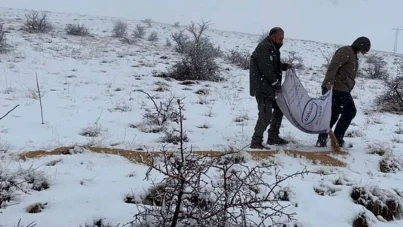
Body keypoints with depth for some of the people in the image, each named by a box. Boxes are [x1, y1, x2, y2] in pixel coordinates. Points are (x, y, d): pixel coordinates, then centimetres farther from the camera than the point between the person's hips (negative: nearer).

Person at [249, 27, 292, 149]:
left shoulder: (272, 47, 16)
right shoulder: (264, 47, -17)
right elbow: (266, 69, -23)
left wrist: (285, 66, 7)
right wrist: (277, 84, -16)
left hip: (269, 88, 11)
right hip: (262, 88, -11)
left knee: (279, 108, 19)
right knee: (266, 115, -12)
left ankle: (273, 137, 28)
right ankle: (256, 142, -4)